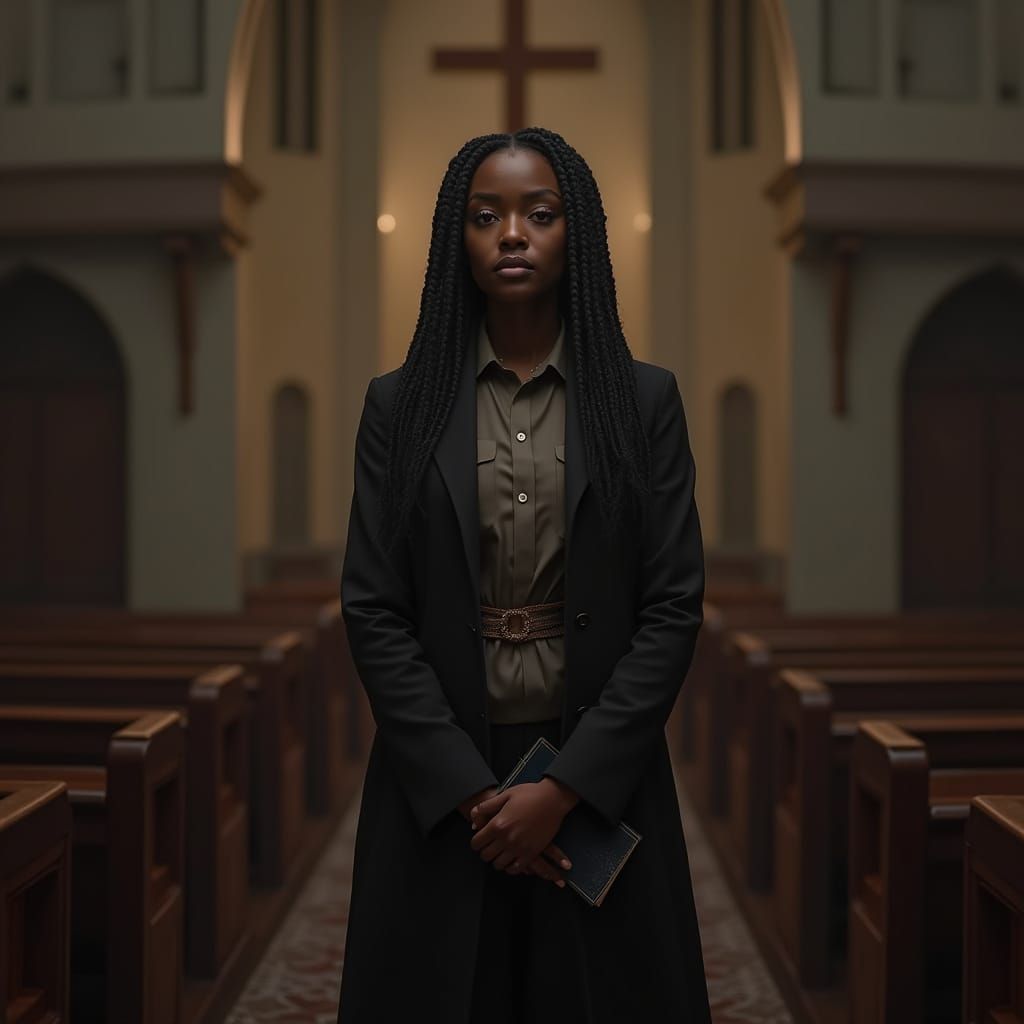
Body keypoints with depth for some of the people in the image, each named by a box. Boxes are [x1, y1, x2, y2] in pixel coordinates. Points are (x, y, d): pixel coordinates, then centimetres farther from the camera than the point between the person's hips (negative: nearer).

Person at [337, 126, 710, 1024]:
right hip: (439, 783, 0)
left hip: (598, 776, 0)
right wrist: (471, 790, -11)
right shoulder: (400, 403, 2)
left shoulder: (644, 398, 1)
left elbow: (674, 606, -4)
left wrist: (565, 788, -11)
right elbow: (372, 610, -2)